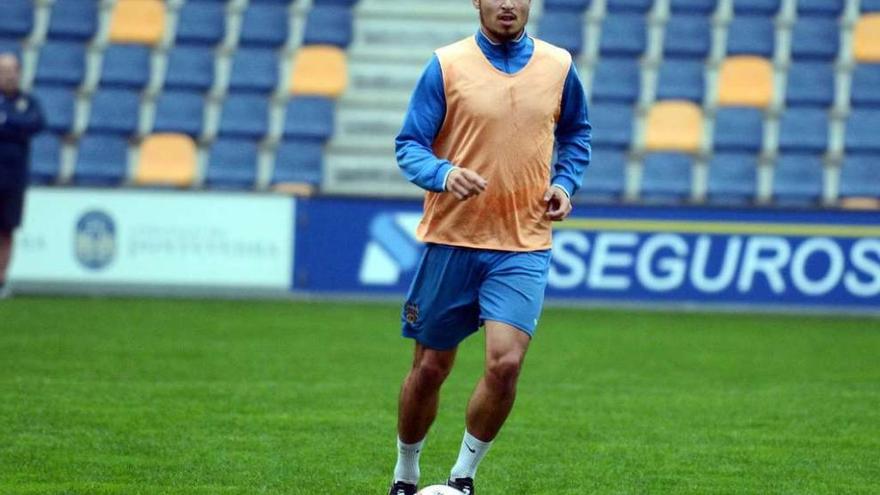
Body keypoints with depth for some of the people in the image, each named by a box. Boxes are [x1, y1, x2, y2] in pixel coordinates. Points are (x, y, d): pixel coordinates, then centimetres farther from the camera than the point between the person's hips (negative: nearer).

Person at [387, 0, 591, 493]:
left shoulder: (559, 66, 5)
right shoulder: (447, 65, -4)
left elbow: (576, 134, 21)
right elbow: (409, 145, -3)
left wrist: (565, 182, 2)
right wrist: (444, 175, -23)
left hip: (524, 247, 1)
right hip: (451, 239, -1)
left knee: (505, 363, -16)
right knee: (430, 368, 9)